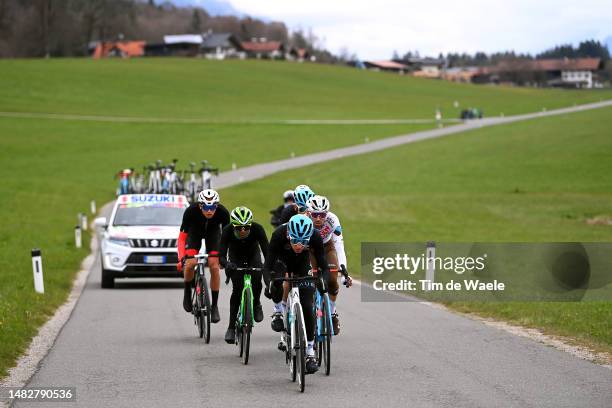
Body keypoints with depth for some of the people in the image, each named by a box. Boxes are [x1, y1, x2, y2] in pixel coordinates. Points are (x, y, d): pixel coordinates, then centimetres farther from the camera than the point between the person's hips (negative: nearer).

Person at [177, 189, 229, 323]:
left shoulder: (222, 212, -34)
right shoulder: (191, 211, -36)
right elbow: (182, 237, -30)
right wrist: (181, 258, -41)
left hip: (213, 232, 1)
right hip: (195, 231, -1)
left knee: (214, 267, -14)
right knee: (190, 264, -22)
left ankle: (214, 306, -2)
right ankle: (187, 293, 7)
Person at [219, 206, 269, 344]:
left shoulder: (257, 229, -34)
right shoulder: (228, 231, -34)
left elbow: (267, 251, -36)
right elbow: (221, 256, -37)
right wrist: (227, 264, -59)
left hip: (253, 255, 0)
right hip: (236, 257, 0)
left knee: (256, 282, -25)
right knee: (237, 289, -16)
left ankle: (256, 304, 7)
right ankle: (231, 327, -6)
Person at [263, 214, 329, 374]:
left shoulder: (315, 237, -34)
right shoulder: (279, 235, -38)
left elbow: (323, 267, -30)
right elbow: (268, 266, -35)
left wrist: (323, 280, -51)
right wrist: (268, 284, -54)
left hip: (302, 263, 1)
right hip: (282, 258, -1)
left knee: (307, 306, -11)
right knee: (276, 282, -35)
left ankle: (310, 353, -1)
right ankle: (279, 310, -3)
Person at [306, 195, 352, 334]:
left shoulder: (332, 221, -35)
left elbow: (339, 246, -37)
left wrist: (344, 271, -47)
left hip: (327, 246, 0)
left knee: (332, 281, -11)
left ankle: (332, 314, 11)